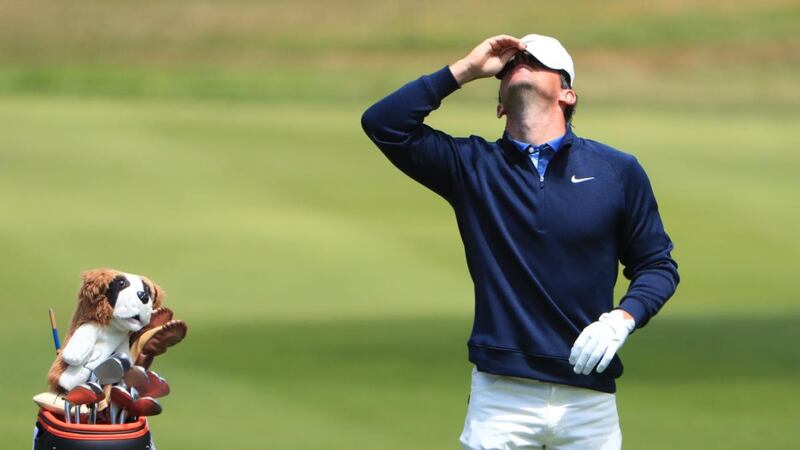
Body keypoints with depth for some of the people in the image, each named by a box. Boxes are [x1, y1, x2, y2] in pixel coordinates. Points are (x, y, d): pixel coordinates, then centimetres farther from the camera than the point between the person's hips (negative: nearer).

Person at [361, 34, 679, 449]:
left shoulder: (618, 170, 6)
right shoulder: (472, 165, 6)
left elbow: (657, 264, 10)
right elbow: (382, 123, -4)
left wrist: (622, 319, -9)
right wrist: (466, 69, -2)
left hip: (589, 396, 0)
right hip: (500, 395, 0)